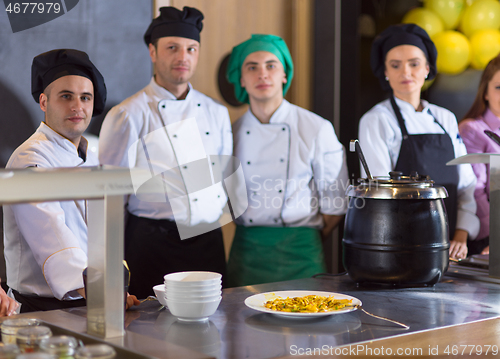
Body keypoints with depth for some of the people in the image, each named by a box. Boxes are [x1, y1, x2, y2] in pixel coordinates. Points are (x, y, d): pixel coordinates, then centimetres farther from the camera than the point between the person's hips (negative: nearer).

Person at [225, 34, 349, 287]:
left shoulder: (316, 129, -3)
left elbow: (335, 202, 2)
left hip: (298, 254, -2)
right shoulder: (233, 133, 4)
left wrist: (309, 243, 3)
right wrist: (253, 241, 7)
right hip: (247, 251, 2)